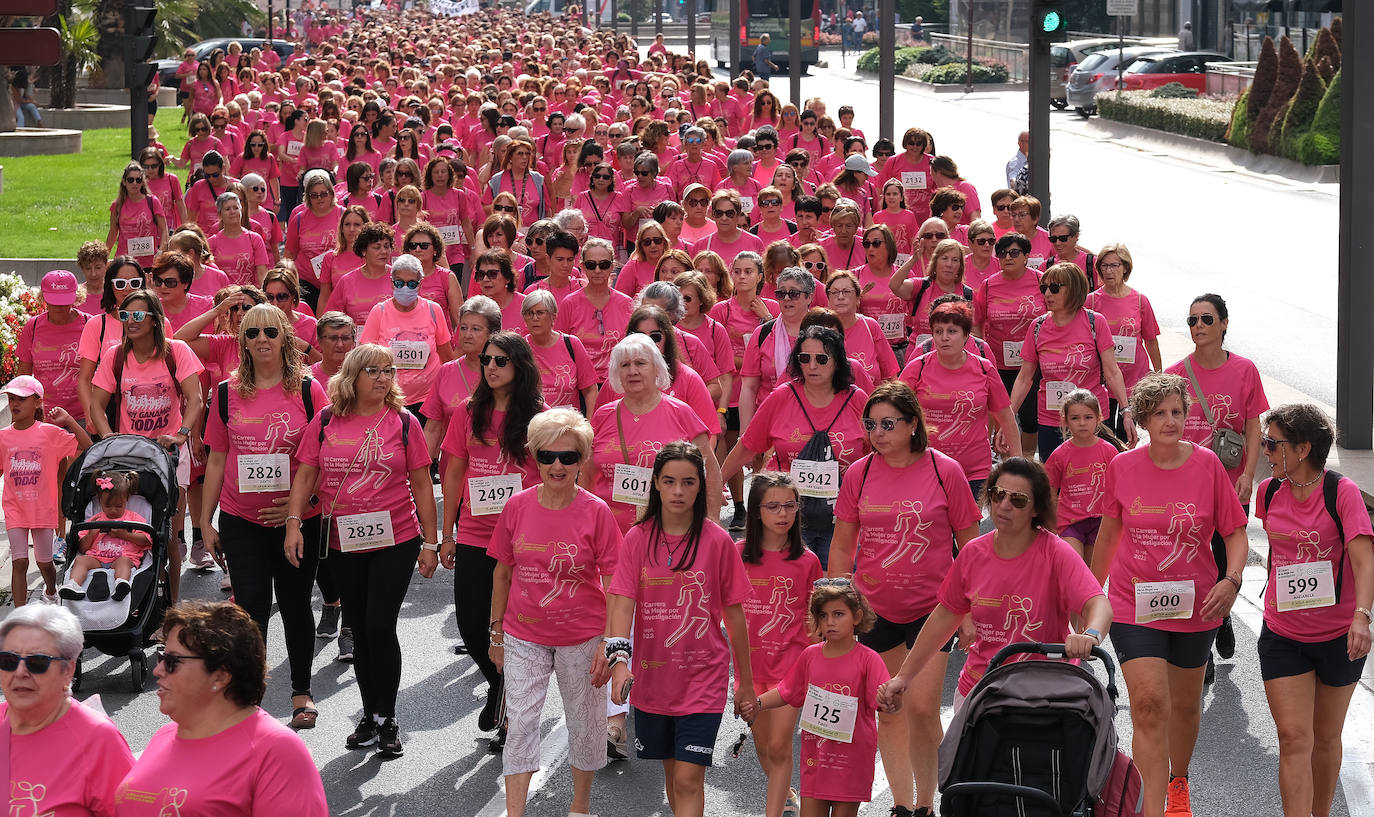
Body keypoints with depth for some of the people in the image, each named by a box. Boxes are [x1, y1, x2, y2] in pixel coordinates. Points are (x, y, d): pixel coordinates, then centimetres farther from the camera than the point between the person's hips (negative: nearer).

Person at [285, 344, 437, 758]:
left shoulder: (403, 422, -1)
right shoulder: (325, 422, 3)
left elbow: (421, 484, 3)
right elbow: (305, 475, 5)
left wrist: (430, 540, 2)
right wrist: (293, 523, -5)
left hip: (395, 540, -2)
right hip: (344, 542, 2)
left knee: (380, 625, -9)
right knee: (360, 630, 10)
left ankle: (387, 719, 4)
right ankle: (370, 714, 22)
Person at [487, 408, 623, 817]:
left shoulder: (596, 512, -12)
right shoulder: (518, 506, -5)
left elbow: (613, 584, -9)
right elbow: (503, 573, 6)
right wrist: (497, 633, 9)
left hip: (581, 636, -1)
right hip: (524, 635, 1)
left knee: (584, 722, 12)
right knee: (521, 722, -1)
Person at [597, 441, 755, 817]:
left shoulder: (717, 541, -7)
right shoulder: (637, 539, -2)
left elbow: (734, 614, 0)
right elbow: (622, 602, -11)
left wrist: (746, 683, 4)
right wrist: (618, 657, -29)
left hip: (703, 676, -3)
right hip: (652, 676, 3)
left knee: (689, 779, -10)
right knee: (671, 771, 17)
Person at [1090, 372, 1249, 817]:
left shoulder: (1206, 464, -6)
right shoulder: (1122, 467, -4)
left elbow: (1235, 533, -1)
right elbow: (1109, 532, 11)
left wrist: (1231, 580, -19)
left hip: (1195, 605, 1)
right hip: (1134, 604, -1)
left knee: (1185, 705, 18)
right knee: (1149, 704, -15)